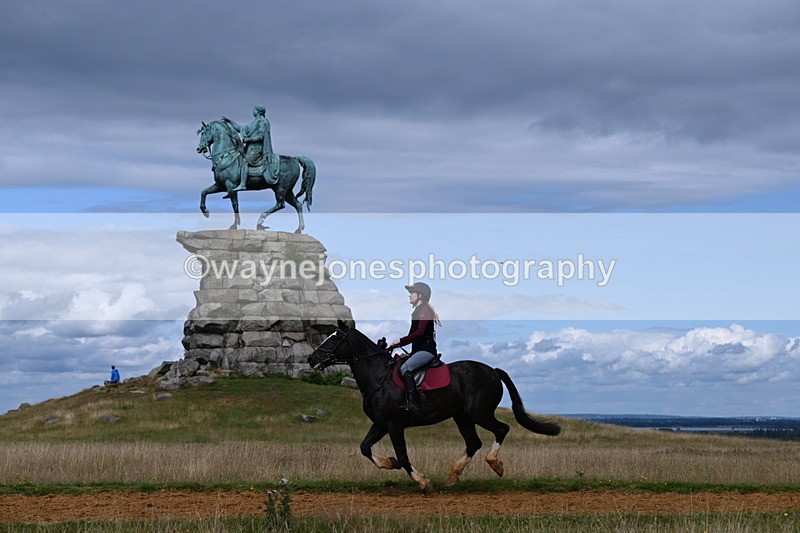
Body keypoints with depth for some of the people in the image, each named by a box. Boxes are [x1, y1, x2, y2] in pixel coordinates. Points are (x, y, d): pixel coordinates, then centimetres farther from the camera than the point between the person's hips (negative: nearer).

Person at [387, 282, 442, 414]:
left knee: (405, 368, -27)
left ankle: (413, 403, -32)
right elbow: (413, 335, 22)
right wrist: (396, 344, 11)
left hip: (427, 350, -10)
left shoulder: (424, 309, -7)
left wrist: (400, 341, -16)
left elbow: (419, 332, -18)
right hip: (418, 350, 10)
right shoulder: (417, 311, 22)